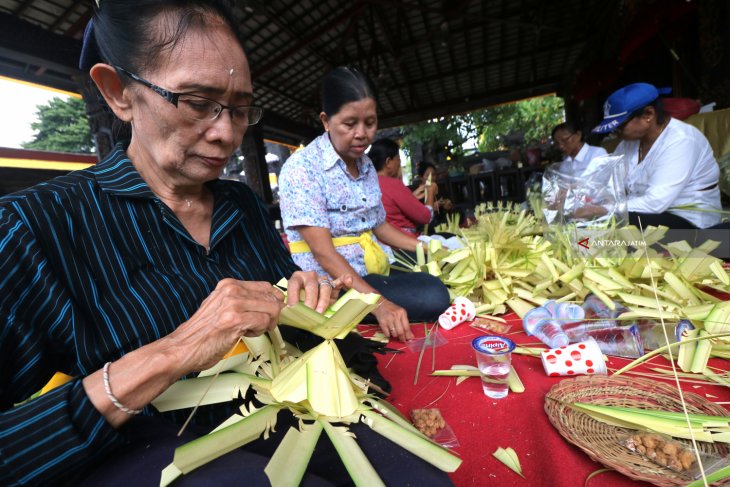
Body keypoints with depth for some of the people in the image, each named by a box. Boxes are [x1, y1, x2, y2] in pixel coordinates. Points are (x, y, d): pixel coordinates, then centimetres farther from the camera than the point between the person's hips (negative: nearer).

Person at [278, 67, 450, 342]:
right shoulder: (301, 167, -15)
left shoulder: (365, 164, 9)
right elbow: (323, 252, -22)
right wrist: (378, 303, -32)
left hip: (376, 273, 7)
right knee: (433, 297, -22)